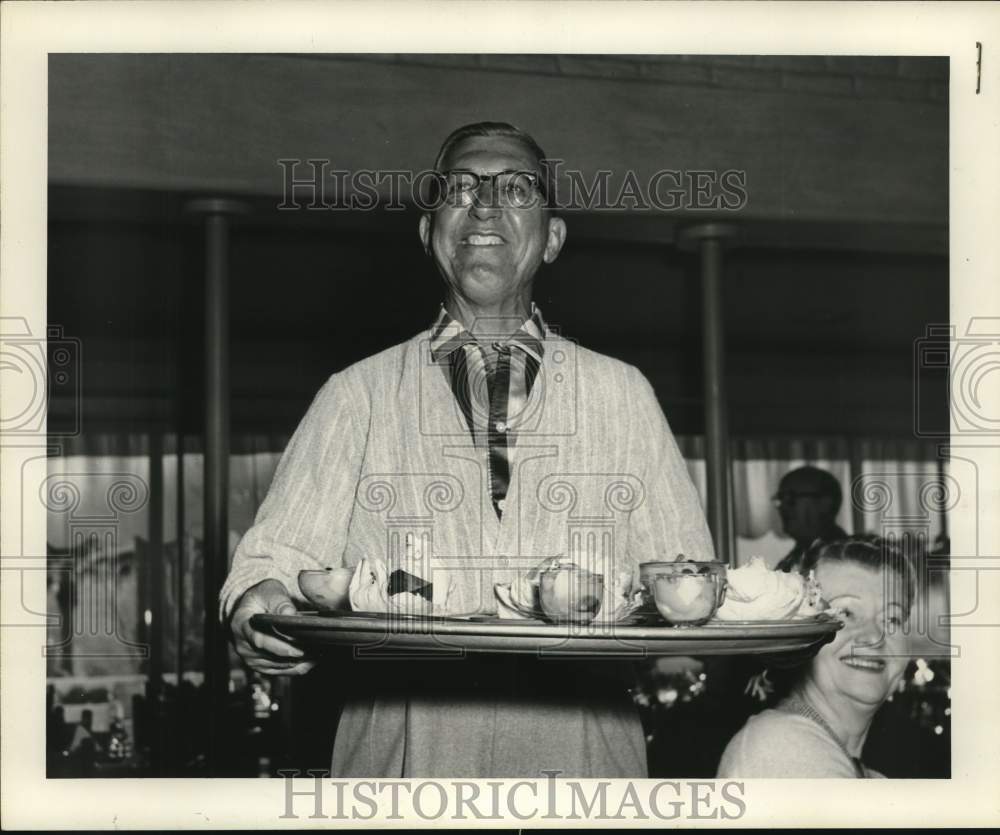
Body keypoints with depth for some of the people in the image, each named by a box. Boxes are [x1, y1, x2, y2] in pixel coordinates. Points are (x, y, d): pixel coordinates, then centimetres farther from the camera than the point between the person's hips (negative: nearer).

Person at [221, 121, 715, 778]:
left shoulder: (621, 394, 14)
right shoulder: (357, 396, 13)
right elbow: (279, 555, 5)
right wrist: (259, 603, -16)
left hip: (581, 749, 1)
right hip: (403, 752, 0)